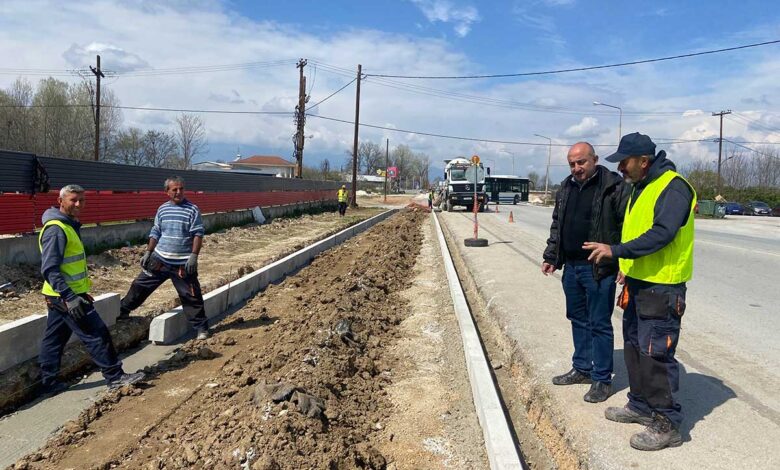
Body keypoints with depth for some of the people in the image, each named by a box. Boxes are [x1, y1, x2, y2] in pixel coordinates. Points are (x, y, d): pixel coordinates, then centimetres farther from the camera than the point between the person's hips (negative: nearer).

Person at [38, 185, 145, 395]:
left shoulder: (70, 225, 12)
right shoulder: (56, 229, -19)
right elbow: (49, 269, -24)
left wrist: (80, 291, 23)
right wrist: (70, 297, -30)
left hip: (59, 297, 10)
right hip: (66, 296, -10)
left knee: (53, 339, 15)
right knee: (97, 335, -4)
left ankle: (49, 383, 24)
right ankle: (115, 377, 4)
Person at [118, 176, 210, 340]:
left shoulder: (192, 209, -7)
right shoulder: (162, 209, 6)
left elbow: (198, 234, -10)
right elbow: (155, 233, 13)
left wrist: (194, 256, -17)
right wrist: (148, 253, 9)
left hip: (183, 263, -4)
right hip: (160, 259, 4)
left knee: (191, 295, 0)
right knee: (140, 285, 11)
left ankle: (201, 327, 11)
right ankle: (122, 311, 30)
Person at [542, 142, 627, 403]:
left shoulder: (614, 187, -11)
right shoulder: (566, 188, 11)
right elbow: (557, 225, 19)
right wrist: (551, 257, 16)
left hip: (599, 269, -7)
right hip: (571, 266, 7)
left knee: (599, 324, 2)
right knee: (578, 320, 17)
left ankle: (602, 379, 15)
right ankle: (582, 369, 32)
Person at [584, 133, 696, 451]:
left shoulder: (673, 188, -17)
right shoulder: (639, 187, 14)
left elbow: (662, 233, -27)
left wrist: (616, 250, -29)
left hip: (662, 287, -10)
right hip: (638, 282, 10)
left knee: (655, 353, -6)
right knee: (634, 347, 17)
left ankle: (667, 425, 6)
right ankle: (641, 406, 32)